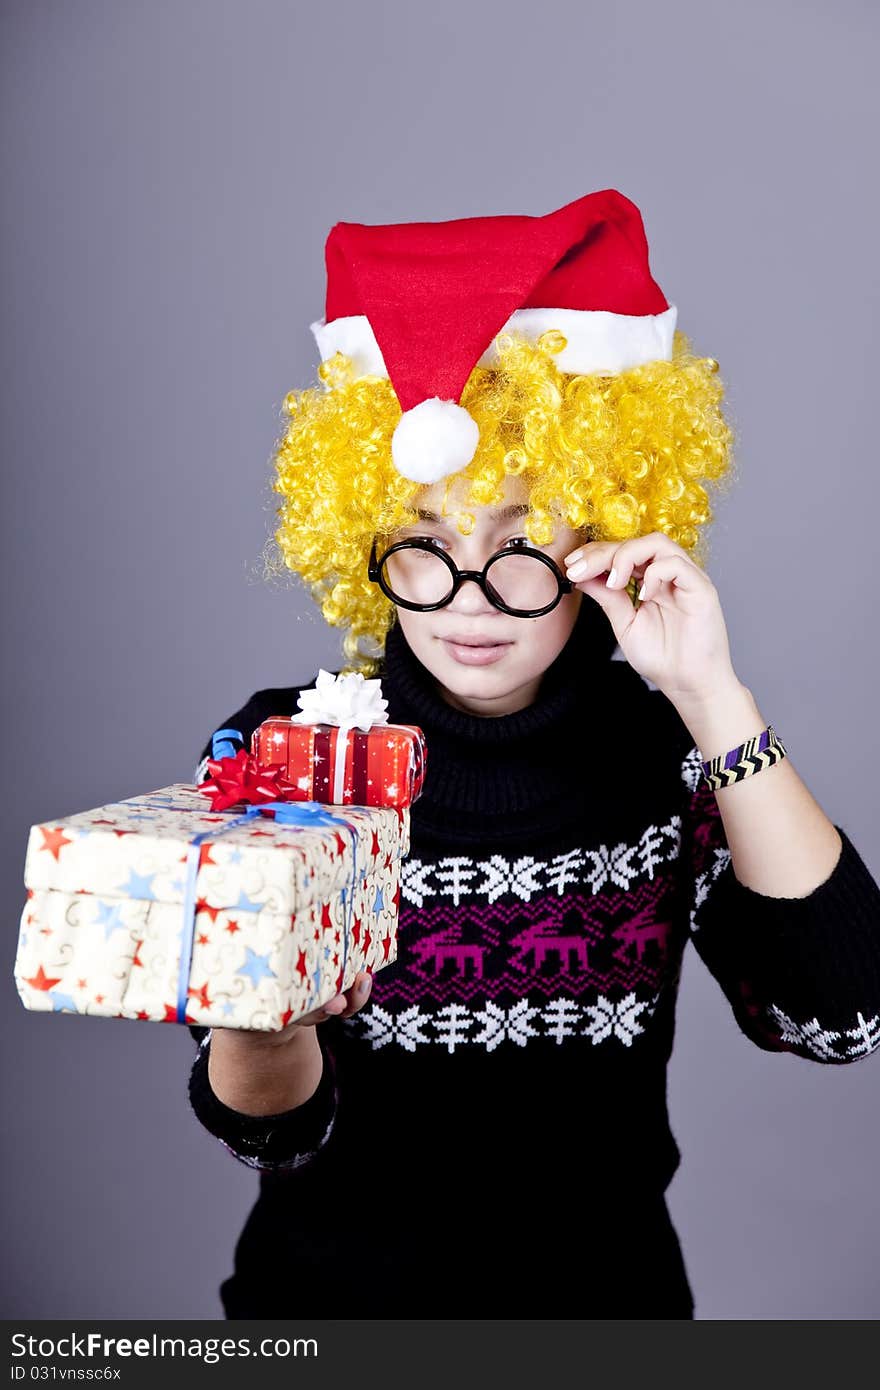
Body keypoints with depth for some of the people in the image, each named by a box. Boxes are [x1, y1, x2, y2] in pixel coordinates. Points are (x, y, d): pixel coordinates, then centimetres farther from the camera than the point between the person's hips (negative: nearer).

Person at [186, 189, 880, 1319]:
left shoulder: (667, 753, -12)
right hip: (333, 1288, 0)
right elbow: (272, 1129, -15)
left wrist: (713, 701, -28)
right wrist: (261, 1026, -38)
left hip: (602, 1282, 1)